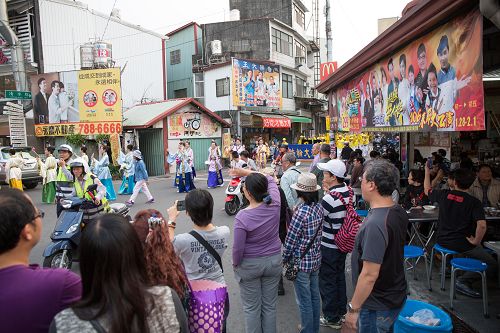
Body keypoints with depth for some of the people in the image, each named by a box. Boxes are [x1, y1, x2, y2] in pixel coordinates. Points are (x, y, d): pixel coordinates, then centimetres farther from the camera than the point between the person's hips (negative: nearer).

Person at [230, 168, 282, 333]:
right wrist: (247, 172, 2)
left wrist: (235, 264, 1)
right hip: (273, 261, 4)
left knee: (251, 308, 15)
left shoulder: (242, 216, -25)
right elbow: (271, 180, 4)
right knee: (270, 305, 19)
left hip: (249, 265, -4)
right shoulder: (274, 205, -15)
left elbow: (238, 247, -18)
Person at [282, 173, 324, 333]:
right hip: (316, 259, 8)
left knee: (304, 301, 9)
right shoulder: (319, 207, -3)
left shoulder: (301, 212, -24)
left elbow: (290, 240, -17)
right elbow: (318, 234, 7)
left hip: (301, 261, -8)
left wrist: (285, 258, -4)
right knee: (315, 296, 22)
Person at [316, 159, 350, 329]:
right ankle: (341, 311, 40)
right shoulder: (348, 192, -3)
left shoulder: (329, 199, -28)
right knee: (340, 277, 23)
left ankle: (332, 318, 23)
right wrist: (328, 191, 0)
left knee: (327, 282, 9)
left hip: (329, 247, -8)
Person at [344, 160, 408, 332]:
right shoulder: (399, 212, -3)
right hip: (396, 297, 8)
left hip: (377, 307, -8)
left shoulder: (375, 224, -31)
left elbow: (370, 274, -29)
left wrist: (353, 308, -19)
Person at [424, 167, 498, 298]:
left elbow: (427, 190, 17)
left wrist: (427, 172, 28)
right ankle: (464, 280, -10)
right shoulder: (474, 202, -15)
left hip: (442, 241, 6)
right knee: (492, 264, 4)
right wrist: (476, 242, -10)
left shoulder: (444, 194, -4)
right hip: (461, 244, -6)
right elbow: (482, 225, -27)